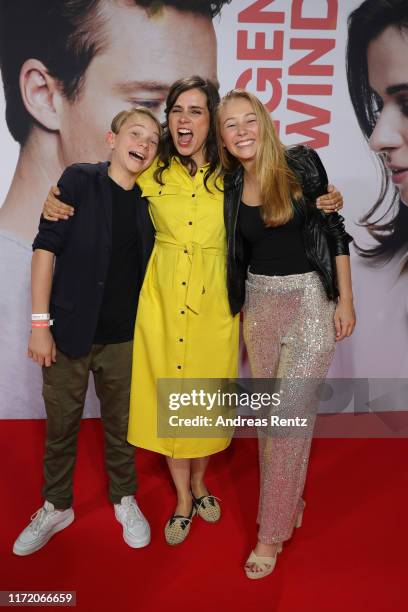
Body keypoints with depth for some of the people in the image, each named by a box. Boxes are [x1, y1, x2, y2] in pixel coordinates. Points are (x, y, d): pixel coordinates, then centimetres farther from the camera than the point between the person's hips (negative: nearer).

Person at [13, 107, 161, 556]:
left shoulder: (148, 200, 4)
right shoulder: (80, 180, -6)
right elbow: (46, 248, -9)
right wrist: (40, 323, -12)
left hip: (123, 337, 3)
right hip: (69, 330, -2)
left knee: (120, 423, 14)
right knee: (60, 425, 12)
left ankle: (124, 499, 36)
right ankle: (57, 506, 34)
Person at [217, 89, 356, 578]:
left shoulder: (301, 164, -5)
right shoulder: (230, 185, 5)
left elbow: (334, 231, -3)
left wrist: (345, 299, -5)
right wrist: (238, 307, 11)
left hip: (310, 300, -4)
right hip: (258, 304, 4)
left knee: (289, 416, -4)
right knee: (269, 414, 12)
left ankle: (272, 533, 12)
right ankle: (289, 503, 34)